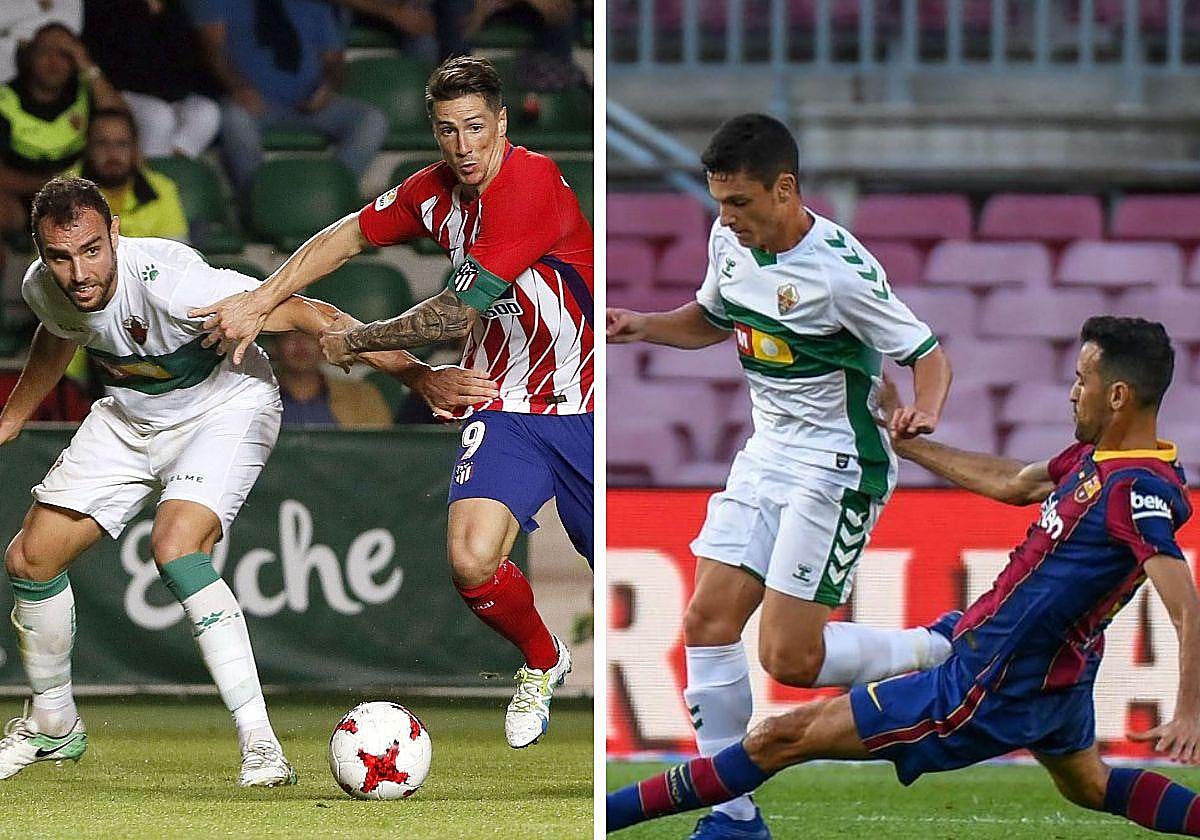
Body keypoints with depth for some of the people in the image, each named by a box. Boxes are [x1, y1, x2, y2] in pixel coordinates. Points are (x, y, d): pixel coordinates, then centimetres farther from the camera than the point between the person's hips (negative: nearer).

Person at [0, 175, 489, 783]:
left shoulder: (168, 282, -37)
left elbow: (308, 314, -36)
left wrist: (417, 374, -41)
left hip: (224, 409, -7)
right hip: (128, 418, 7)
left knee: (175, 549, -32)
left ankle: (260, 745, -29)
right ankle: (53, 727, 28)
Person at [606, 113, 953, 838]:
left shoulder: (840, 270, -22)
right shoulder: (730, 242, 1)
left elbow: (929, 354, -15)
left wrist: (925, 411, -35)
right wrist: (645, 326, 5)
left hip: (837, 469, -8)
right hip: (767, 454, 8)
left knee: (789, 657, -13)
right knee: (708, 621, -1)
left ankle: (945, 655, 10)